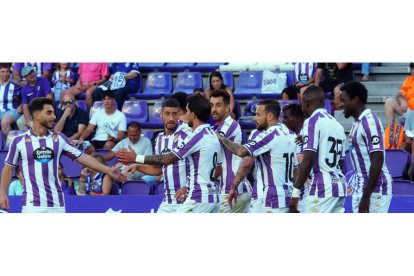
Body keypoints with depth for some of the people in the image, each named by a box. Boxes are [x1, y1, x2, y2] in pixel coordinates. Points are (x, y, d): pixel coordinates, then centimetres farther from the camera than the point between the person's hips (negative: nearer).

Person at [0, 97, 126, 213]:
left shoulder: (59, 138, 6)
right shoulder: (19, 141, -1)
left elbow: (82, 157, 6)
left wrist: (109, 170, 0)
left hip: (56, 203, 3)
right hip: (32, 203, -3)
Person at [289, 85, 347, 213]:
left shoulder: (312, 121, -7)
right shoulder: (337, 124, 17)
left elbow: (308, 160, -16)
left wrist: (295, 193, -16)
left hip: (321, 189, -8)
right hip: (340, 186, 8)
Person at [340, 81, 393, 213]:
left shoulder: (370, 122, -16)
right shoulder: (358, 123, 13)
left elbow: (377, 161, -21)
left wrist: (366, 197, -23)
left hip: (374, 190, -10)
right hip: (360, 188, 10)